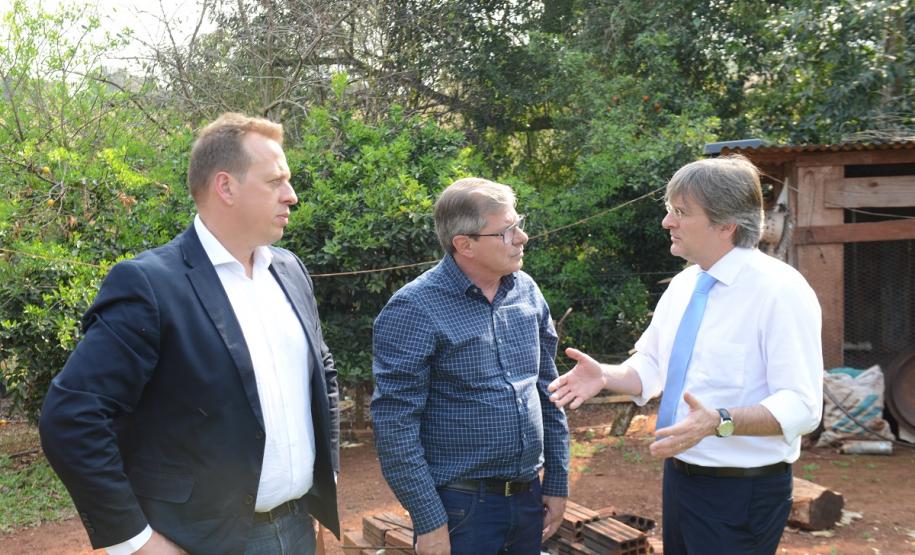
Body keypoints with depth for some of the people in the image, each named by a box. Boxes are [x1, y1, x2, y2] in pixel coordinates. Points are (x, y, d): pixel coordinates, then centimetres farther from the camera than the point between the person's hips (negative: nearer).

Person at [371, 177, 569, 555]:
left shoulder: (526, 290, 3)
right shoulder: (414, 310, -15)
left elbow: (548, 393, 11)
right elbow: (395, 425, -15)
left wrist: (557, 482, 10)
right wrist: (429, 522, -14)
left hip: (528, 497, 6)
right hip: (460, 506, -6)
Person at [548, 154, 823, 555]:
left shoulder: (780, 290, -17)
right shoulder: (683, 284, 5)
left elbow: (800, 406, -22)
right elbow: (652, 365, 14)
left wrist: (718, 421, -36)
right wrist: (605, 376, -6)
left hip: (741, 492, -7)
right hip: (679, 474, 7)